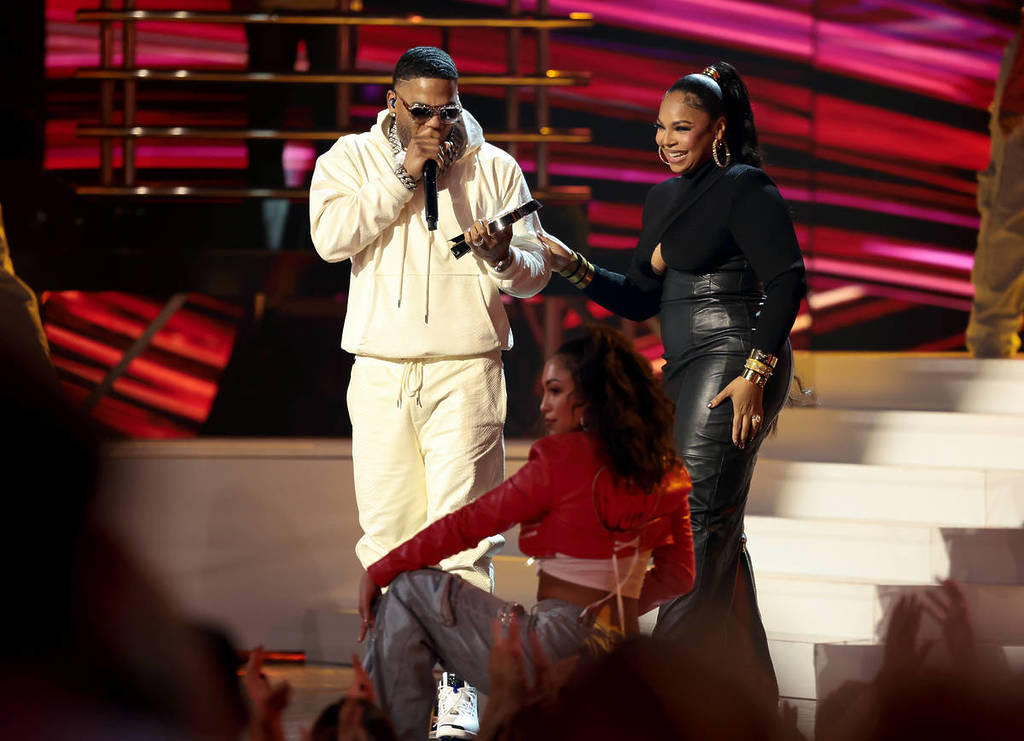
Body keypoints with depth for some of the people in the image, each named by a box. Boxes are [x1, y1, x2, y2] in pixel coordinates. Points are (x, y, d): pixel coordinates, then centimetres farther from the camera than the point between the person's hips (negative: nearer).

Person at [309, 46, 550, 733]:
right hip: (380, 373, 1)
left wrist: (502, 255, -17)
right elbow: (331, 237, -11)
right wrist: (403, 173, -12)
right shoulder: (352, 159, 7)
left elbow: (536, 272, 5)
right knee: (387, 531, 3)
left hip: (466, 373, -1)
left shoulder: (494, 168, 7)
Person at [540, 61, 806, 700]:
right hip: (686, 370, 9)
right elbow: (642, 300, 18)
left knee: (697, 516, -13)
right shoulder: (664, 198, 17)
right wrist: (579, 271, 1)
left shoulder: (746, 190, -8)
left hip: (734, 364, -9)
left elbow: (787, 280, -15)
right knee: (717, 531, 11)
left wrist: (755, 371, -21)